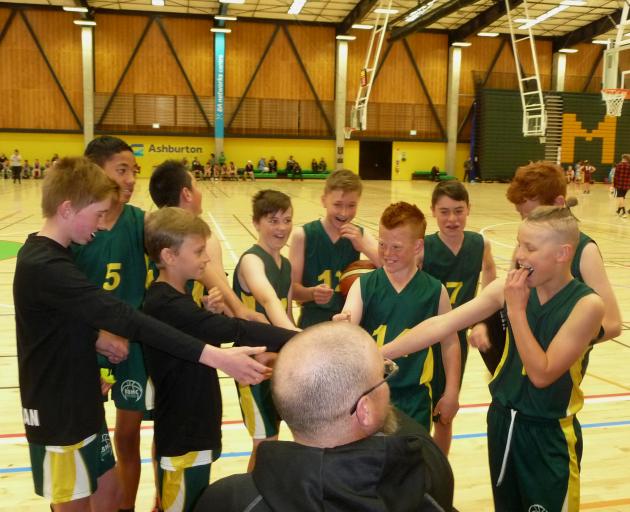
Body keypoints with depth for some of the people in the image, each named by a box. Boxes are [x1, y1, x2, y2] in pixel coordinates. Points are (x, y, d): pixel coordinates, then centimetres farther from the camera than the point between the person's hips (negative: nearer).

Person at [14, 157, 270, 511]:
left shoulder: (46, 256, 5)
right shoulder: (45, 267, -27)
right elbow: (125, 319, -36)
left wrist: (94, 337, -3)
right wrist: (214, 356, -40)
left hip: (78, 402, 9)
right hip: (58, 412, -9)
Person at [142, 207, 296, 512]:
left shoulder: (173, 298, 9)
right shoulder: (168, 306, -25)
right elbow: (236, 330, -34)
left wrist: (206, 312, -5)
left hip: (188, 430, 9)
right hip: (184, 437, -9)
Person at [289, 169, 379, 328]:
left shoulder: (361, 236, 3)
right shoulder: (303, 235, -5)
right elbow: (293, 288, -7)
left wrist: (363, 246, -20)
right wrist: (312, 292, -27)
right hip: (314, 320, -2)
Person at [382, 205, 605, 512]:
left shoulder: (586, 304, -20)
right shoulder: (508, 289, -8)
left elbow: (542, 374, -22)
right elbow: (442, 324, -12)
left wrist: (516, 309, -24)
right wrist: (379, 353, -17)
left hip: (550, 434, -4)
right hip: (502, 419, 5)